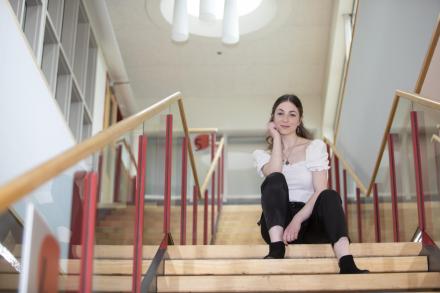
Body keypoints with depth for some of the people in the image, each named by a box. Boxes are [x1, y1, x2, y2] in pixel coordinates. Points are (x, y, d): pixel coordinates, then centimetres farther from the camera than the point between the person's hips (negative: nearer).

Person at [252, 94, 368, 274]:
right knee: (275, 179, -26)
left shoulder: (315, 147, 10)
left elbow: (320, 191, -5)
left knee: (330, 196, -31)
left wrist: (297, 220, -21)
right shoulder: (261, 154, 14)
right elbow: (274, 177, -11)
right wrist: (276, 138, 0)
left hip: (308, 219, 0)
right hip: (276, 225, 0)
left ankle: (347, 265, -52)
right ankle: (277, 250, -42)